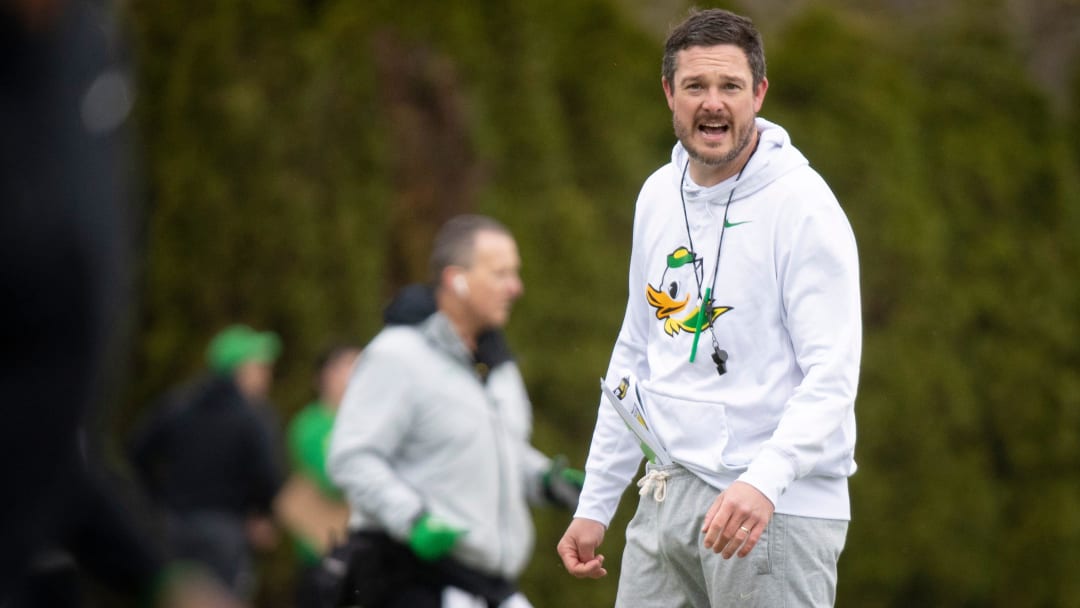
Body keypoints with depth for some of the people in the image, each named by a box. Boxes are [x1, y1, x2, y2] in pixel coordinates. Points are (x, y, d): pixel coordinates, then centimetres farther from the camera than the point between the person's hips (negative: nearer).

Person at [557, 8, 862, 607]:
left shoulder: (802, 205, -11)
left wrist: (764, 481, -32)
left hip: (778, 509, -6)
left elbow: (832, 375, -17)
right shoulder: (658, 196, 11)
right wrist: (595, 505, 17)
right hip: (668, 494, 6)